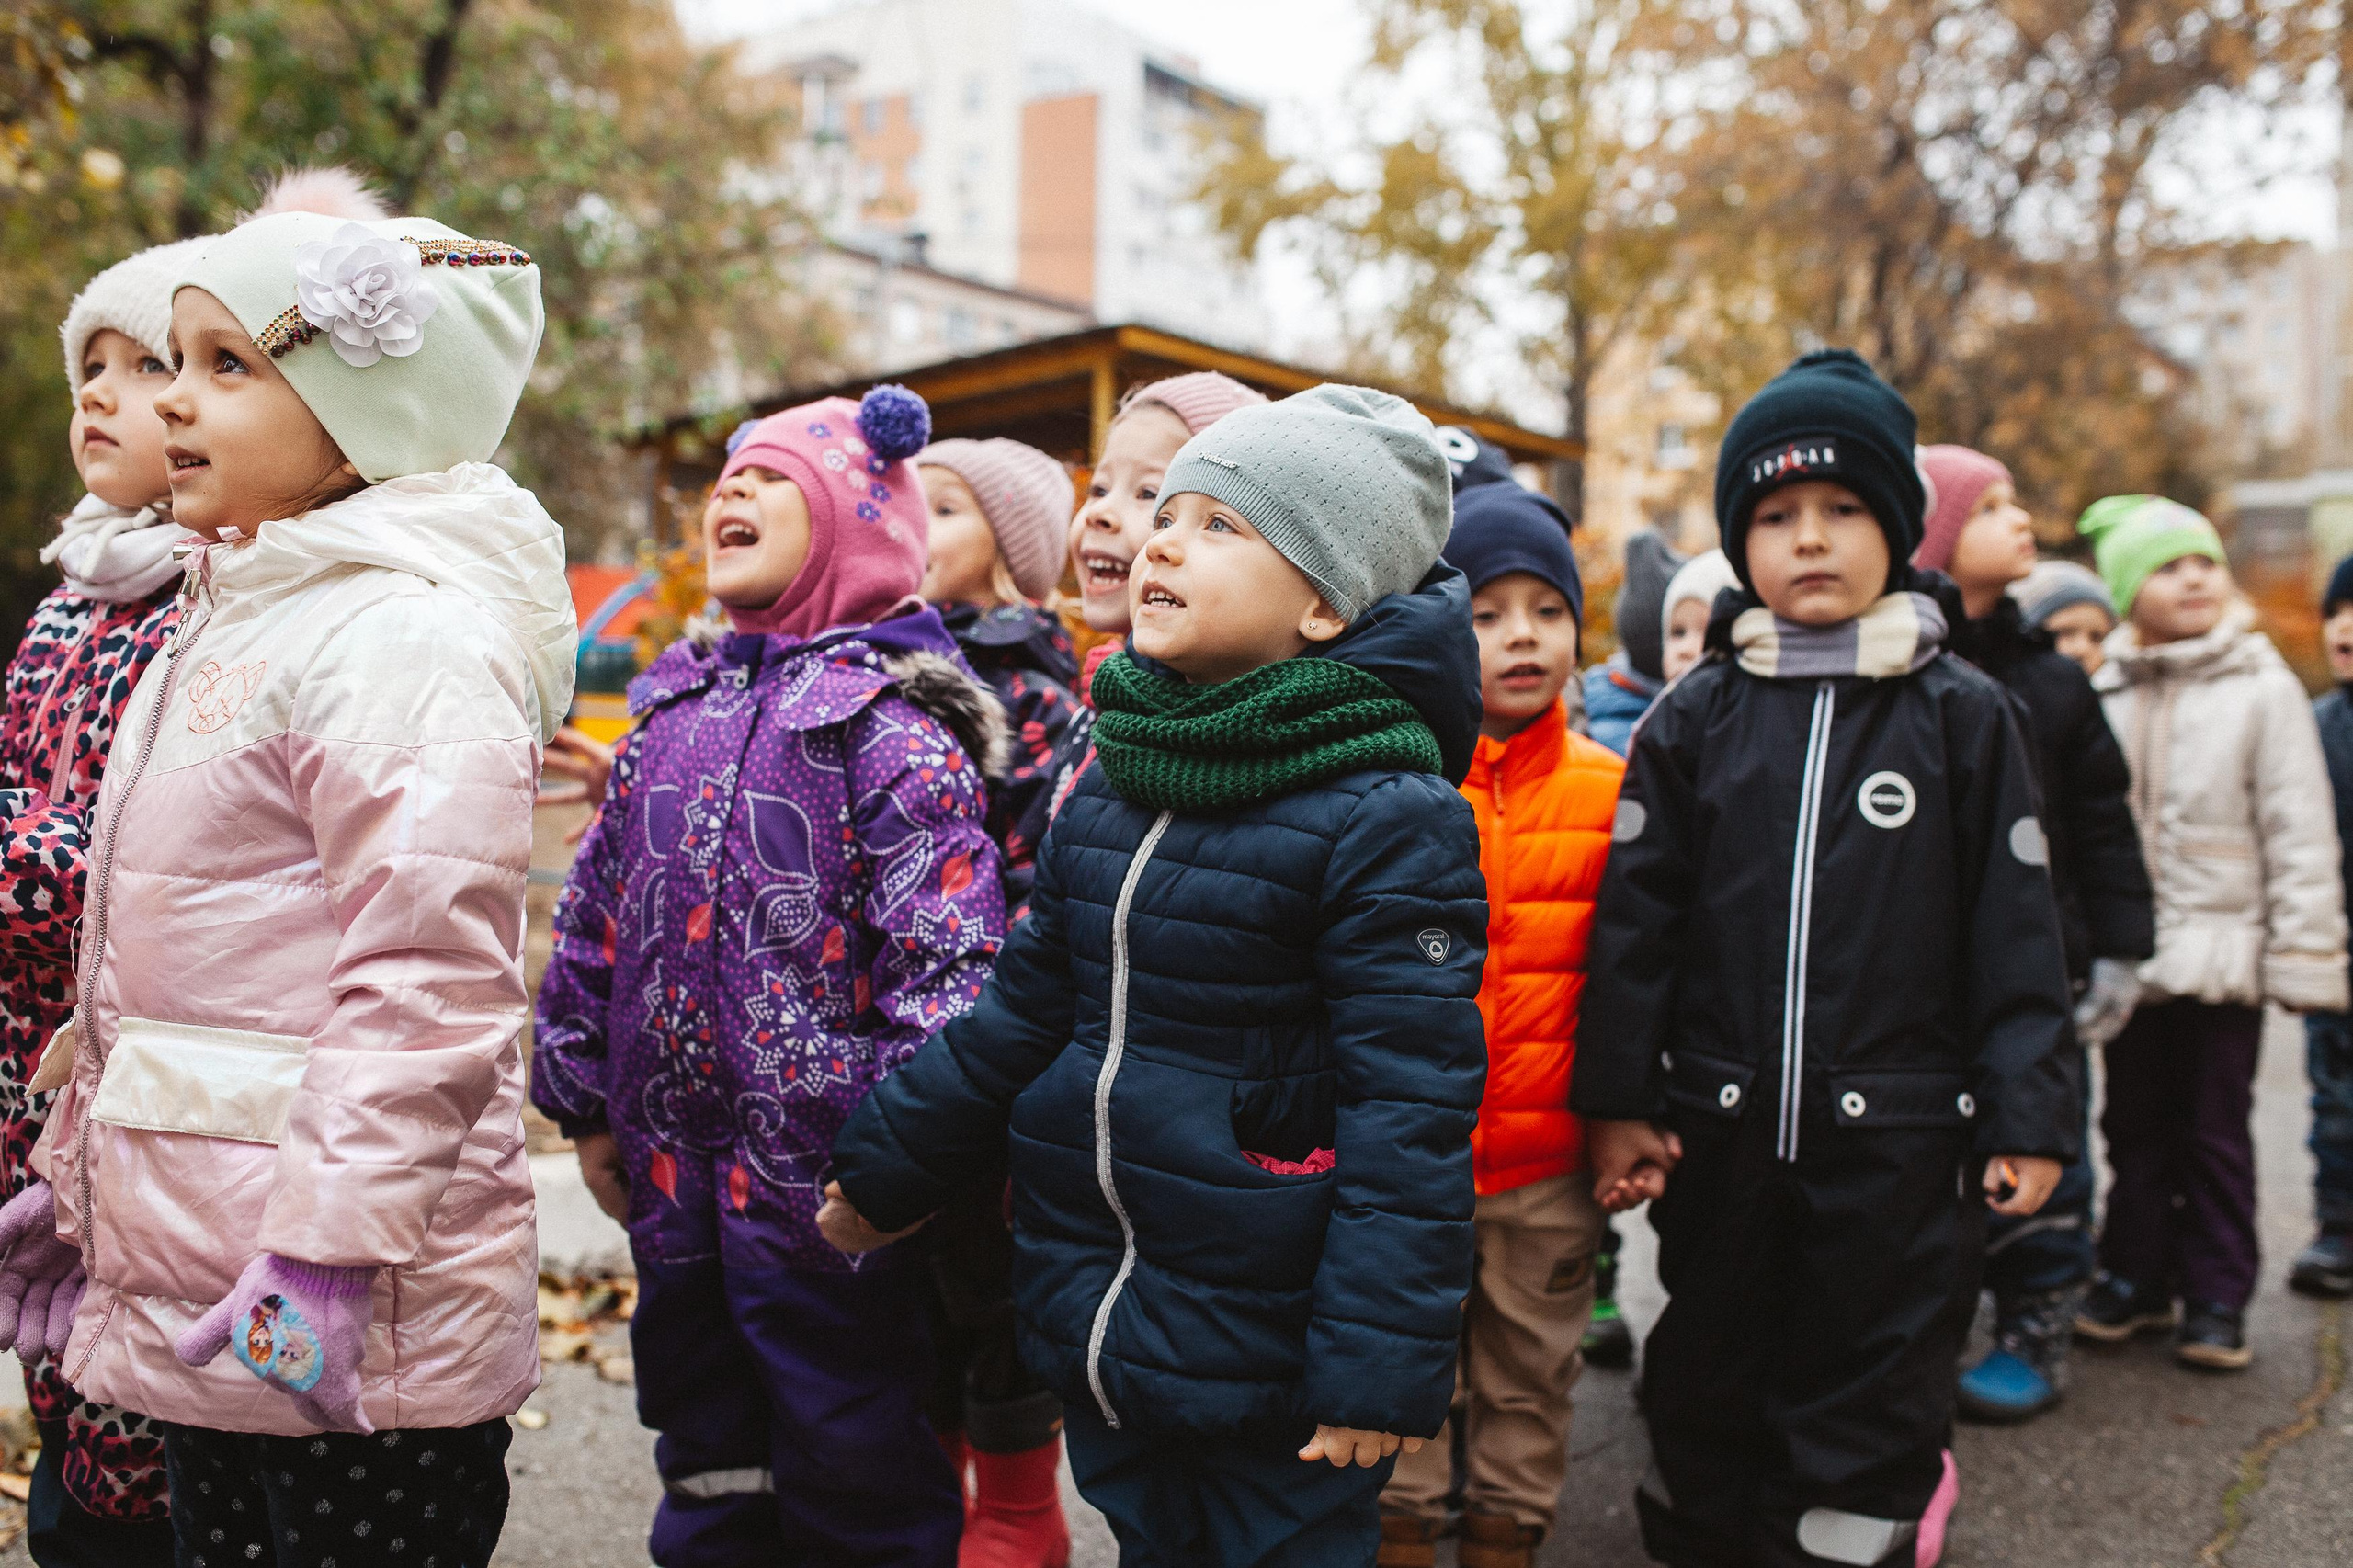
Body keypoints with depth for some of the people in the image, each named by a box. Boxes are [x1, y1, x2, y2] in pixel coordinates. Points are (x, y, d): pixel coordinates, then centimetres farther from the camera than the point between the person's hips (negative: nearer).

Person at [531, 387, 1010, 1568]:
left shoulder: (893, 723, -12)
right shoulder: (672, 711, 10)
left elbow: (948, 959, -18)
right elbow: (594, 915, 15)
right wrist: (584, 1099, 15)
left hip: (825, 1198, -7)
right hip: (674, 1180, 7)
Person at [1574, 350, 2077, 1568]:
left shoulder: (1963, 716, -1)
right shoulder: (1694, 718, 1)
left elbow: (2016, 928, 0)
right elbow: (1634, 912, 1)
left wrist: (2027, 1116, -3)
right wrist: (1617, 1099, -2)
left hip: (1899, 1140, -1)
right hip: (1717, 1133, 2)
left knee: (1869, 1405, 10)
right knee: (1706, 1378, 17)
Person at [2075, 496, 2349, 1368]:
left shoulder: (2262, 687, -4)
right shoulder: (2103, 691, 4)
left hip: (2224, 952, -3)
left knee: (2215, 1134, 7)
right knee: (2135, 1127, 13)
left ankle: (2217, 1298, 18)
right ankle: (2135, 1279, 26)